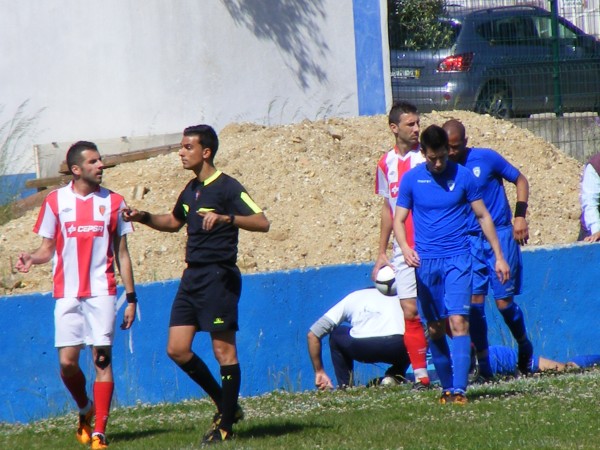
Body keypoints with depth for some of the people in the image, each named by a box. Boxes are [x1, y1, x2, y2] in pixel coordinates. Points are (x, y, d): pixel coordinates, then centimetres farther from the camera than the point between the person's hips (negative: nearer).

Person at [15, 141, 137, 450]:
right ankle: (86, 409, 24)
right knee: (67, 361, -5)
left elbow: (122, 254, 10)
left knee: (102, 358, -7)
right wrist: (31, 259, -13)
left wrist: (131, 298, 6)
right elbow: (48, 248, 10)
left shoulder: (113, 202, 6)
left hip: (102, 292, 0)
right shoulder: (55, 201, 5)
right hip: (67, 293, 0)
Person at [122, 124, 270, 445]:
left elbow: (261, 222, -21)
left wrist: (226, 218, -34)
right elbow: (174, 222, 33)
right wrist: (143, 217, 17)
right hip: (192, 276, 9)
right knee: (177, 349, 4)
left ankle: (226, 425, 3)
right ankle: (226, 406, 17)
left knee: (224, 350, -4)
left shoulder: (227, 187, -10)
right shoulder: (191, 190, 15)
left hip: (218, 277, -9)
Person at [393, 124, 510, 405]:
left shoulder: (462, 176, 1)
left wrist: (498, 256, 8)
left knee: (458, 321, -15)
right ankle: (447, 386, 18)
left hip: (457, 258, -2)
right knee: (435, 329, 5)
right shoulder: (411, 179, 3)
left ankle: (460, 389, -19)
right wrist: (405, 248, -16)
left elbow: (483, 216, 9)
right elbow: (398, 219, 5)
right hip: (426, 262, 2)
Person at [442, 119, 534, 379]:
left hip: (500, 235, -2)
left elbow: (520, 180, 6)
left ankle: (524, 346, 23)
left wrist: (520, 216, -4)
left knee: (504, 300, -5)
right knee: (475, 301, -7)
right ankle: (483, 365, 0)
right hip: (469, 241, 2)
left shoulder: (486, 158, -5)